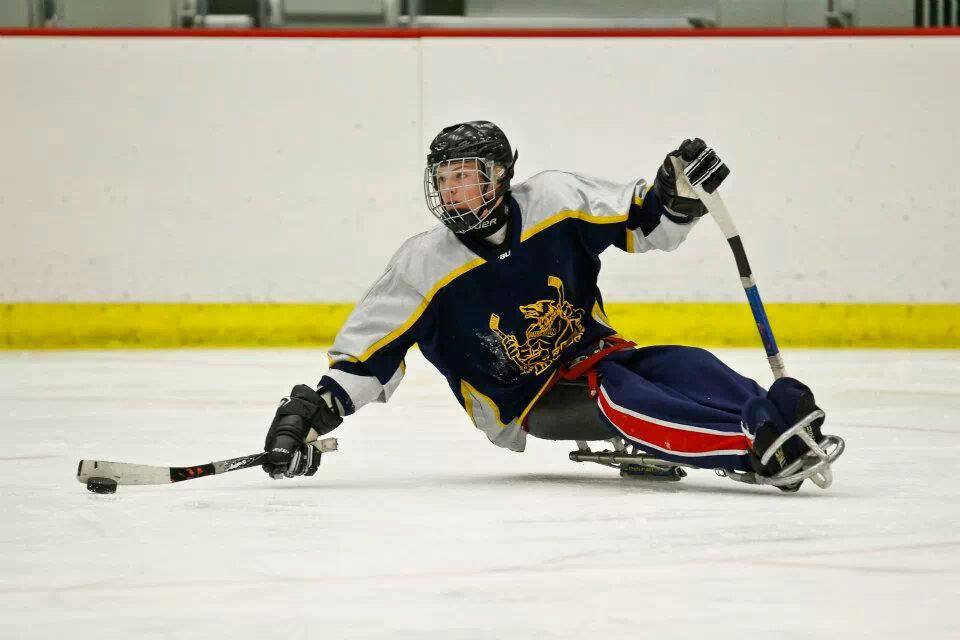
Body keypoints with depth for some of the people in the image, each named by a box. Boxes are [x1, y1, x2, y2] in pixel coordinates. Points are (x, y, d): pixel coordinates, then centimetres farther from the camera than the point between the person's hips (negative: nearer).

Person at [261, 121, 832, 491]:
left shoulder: (554, 201, -5)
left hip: (601, 354, 4)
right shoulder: (425, 266, -9)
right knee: (617, 395, -34)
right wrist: (312, 413, -20)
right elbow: (365, 352, -8)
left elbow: (644, 224, 2)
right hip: (532, 404, -4)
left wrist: (676, 194, -20)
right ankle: (759, 445, -50)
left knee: (684, 366, -26)